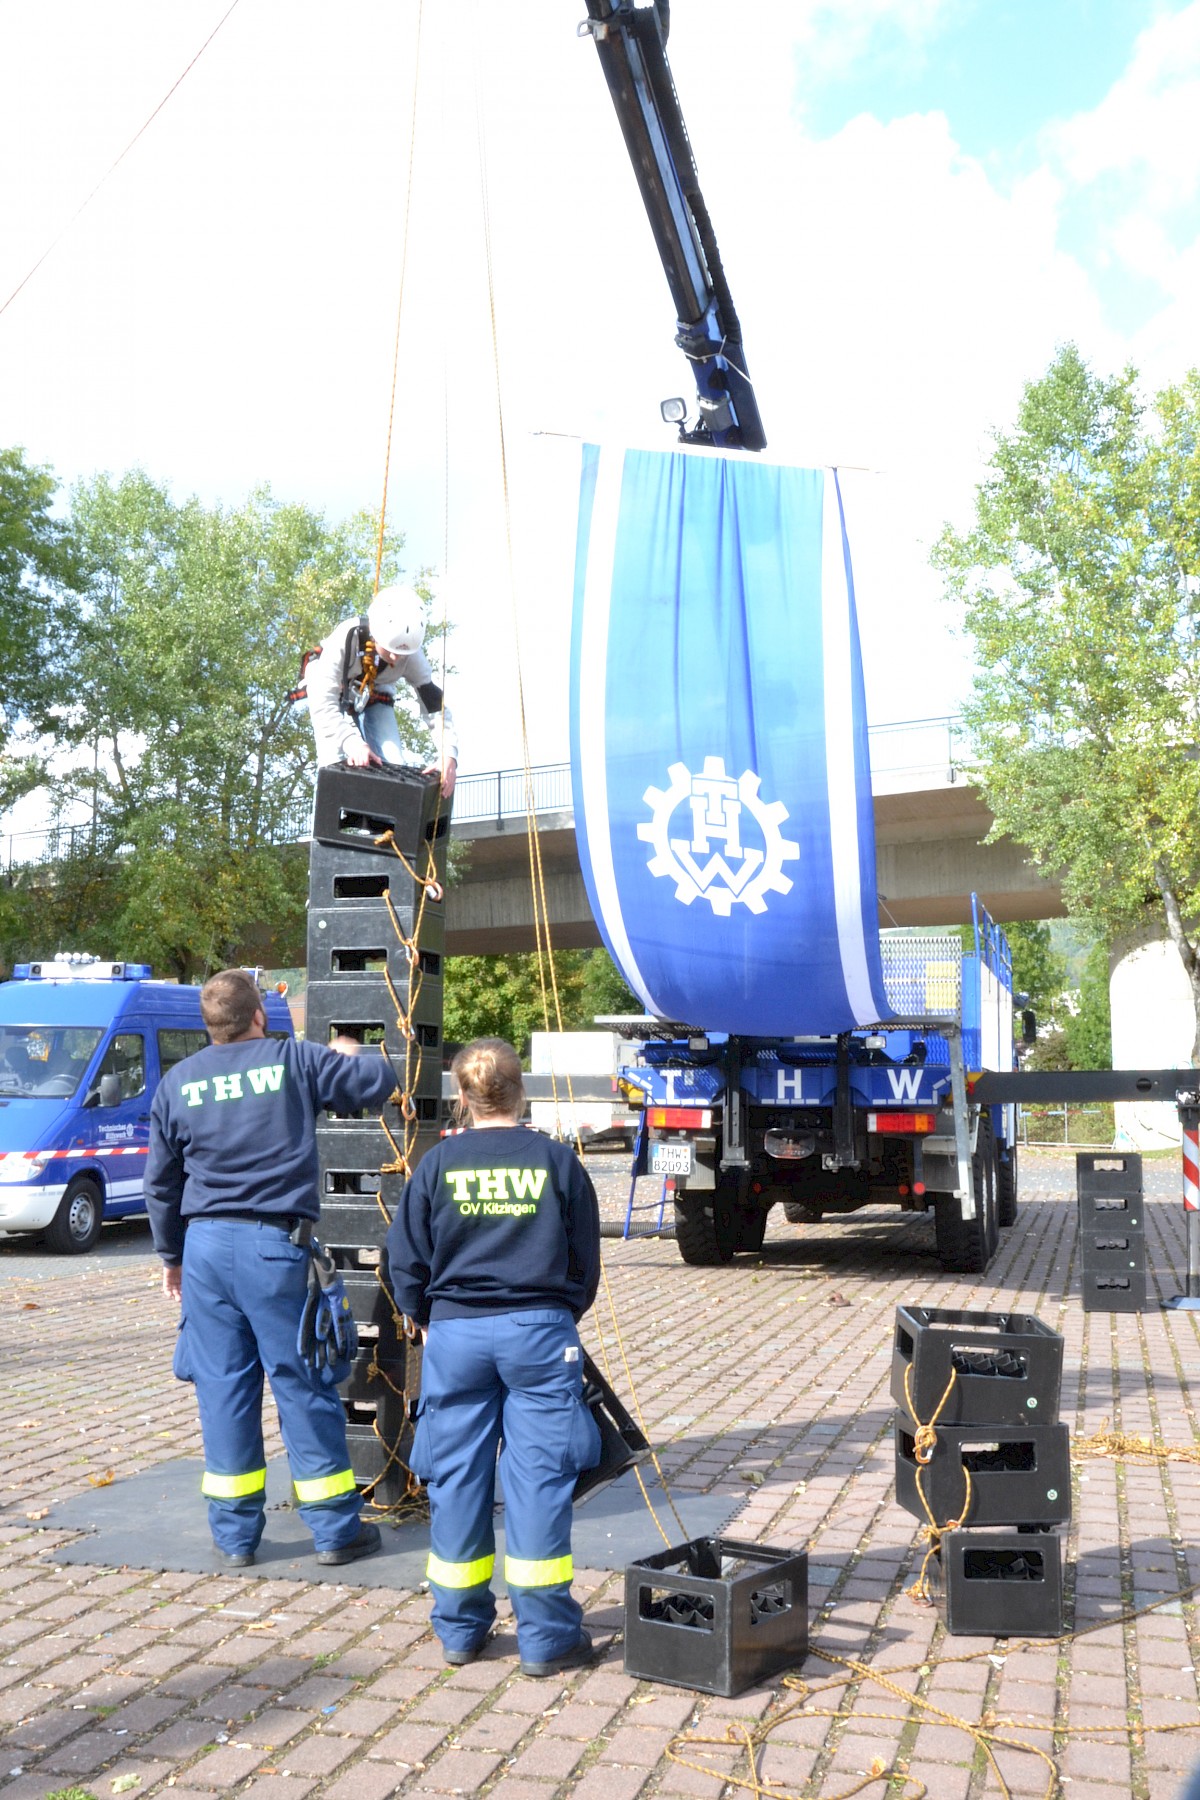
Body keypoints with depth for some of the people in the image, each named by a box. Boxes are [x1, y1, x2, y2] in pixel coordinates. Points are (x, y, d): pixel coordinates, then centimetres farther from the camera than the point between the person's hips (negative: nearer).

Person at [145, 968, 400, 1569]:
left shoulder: (176, 1083, 7)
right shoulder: (293, 1060, -3)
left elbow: (160, 1181, 12)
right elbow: (380, 1081, 1)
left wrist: (171, 1254, 23)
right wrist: (347, 1053, 22)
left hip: (205, 1243, 3)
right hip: (276, 1246, -3)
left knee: (223, 1387, 11)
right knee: (304, 1385, 5)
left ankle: (233, 1535, 18)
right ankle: (335, 1529, 15)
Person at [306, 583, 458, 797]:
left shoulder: (412, 654, -27)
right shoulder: (345, 639, -37)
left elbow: (435, 705, -24)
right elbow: (322, 701, -44)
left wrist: (449, 755, -41)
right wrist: (350, 741, -60)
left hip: (375, 698, 3)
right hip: (336, 694, -3)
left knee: (395, 766, -16)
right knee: (336, 764, -24)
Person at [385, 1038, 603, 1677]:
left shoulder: (438, 1163, -1)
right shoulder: (556, 1161, -2)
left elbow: (406, 1262, 3)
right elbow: (585, 1263, 4)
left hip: (455, 1334, 1)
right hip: (539, 1334, -1)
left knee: (456, 1478, 10)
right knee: (538, 1478, 3)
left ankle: (459, 1629, 22)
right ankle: (546, 1637, 9)